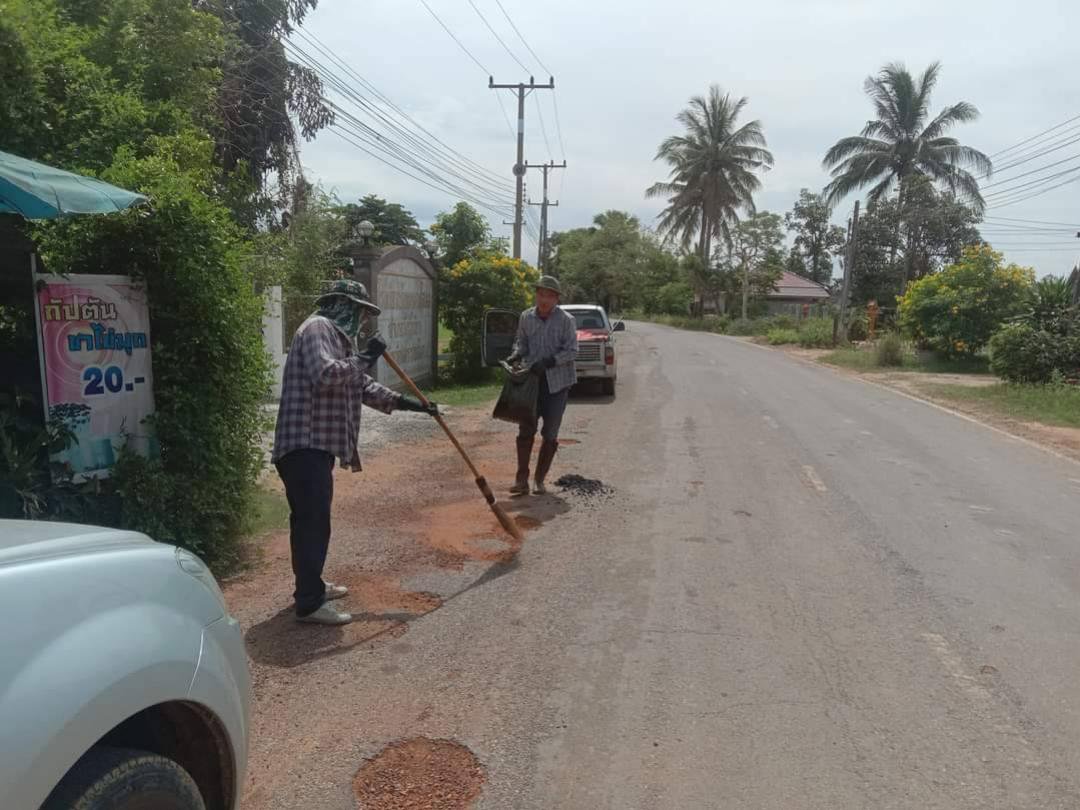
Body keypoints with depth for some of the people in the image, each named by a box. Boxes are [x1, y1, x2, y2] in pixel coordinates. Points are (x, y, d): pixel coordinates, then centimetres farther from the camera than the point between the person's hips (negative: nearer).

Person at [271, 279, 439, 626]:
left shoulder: (338, 337, 22)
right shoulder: (317, 328, -9)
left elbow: (363, 386, 25)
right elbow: (324, 374, -26)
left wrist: (409, 402, 21)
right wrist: (366, 358, -14)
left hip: (319, 443, 11)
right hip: (305, 444, -11)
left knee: (311, 519, 18)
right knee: (313, 521, -9)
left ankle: (310, 586, 30)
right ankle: (309, 603, -3)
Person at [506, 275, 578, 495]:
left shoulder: (566, 320, -8)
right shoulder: (526, 317, 3)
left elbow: (571, 351, -10)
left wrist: (548, 361, -22)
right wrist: (516, 355, -6)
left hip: (557, 381, -2)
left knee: (550, 434, 4)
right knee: (526, 429, 0)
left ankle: (539, 479, 16)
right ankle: (521, 479, 6)